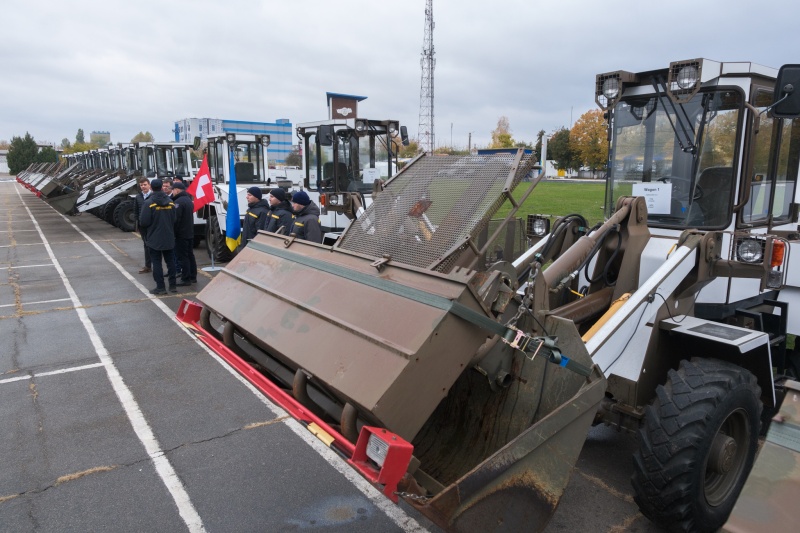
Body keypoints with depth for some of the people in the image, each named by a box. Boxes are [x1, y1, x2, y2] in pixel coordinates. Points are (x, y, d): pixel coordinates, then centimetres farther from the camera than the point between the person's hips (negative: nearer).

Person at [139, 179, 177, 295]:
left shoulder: (149, 202, -13)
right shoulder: (170, 201, 0)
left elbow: (144, 222, -15)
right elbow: (175, 219, 0)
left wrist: (140, 216, 7)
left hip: (154, 238, -4)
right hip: (169, 238, 4)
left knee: (157, 262, 2)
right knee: (170, 261, 13)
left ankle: (160, 287, 2)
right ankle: (172, 285, 16)